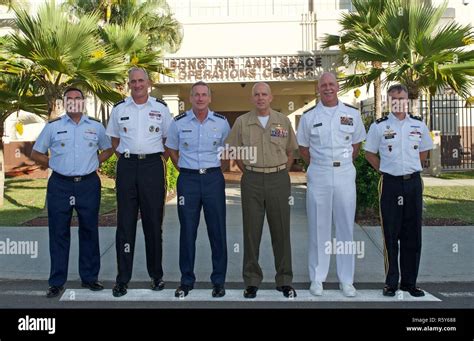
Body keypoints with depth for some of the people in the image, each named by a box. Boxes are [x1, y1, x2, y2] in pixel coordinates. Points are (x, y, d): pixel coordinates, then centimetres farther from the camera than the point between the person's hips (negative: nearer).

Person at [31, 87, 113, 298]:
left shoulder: (96, 126, 8)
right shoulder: (53, 126, 5)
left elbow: (108, 150, 20)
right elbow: (36, 153, 10)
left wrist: (93, 164, 7)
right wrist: (54, 165, 1)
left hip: (88, 185, 1)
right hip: (60, 185, -1)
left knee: (89, 231, 7)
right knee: (59, 233, 3)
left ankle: (89, 277, 20)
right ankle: (57, 282, 13)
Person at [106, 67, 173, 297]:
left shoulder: (160, 108, 6)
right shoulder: (119, 109, 9)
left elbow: (168, 139, 11)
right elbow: (114, 139, 16)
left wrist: (160, 160, 3)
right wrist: (124, 157, 5)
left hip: (152, 165, -1)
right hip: (127, 166, 1)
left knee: (153, 222, 5)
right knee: (125, 223, 2)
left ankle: (156, 275, 17)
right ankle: (122, 278, 9)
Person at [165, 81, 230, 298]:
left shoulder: (221, 122, 1)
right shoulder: (179, 122, 1)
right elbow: (171, 149, 15)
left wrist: (215, 169, 8)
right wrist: (183, 169, 8)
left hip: (213, 178, 0)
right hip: (188, 179, 0)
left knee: (217, 230, 4)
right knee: (187, 231, 6)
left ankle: (219, 281, 17)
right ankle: (186, 281, 19)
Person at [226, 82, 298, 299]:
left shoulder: (283, 121, 5)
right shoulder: (242, 122, 3)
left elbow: (290, 152, 13)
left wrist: (280, 174, 6)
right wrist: (250, 174, 6)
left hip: (279, 180, 0)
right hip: (252, 181, 0)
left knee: (281, 231, 6)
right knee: (251, 231, 5)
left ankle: (284, 280, 19)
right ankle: (252, 281, 18)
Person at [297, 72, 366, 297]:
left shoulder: (352, 114, 6)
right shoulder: (309, 117, 4)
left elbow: (357, 144, 16)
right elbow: (303, 147, 12)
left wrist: (343, 163, 10)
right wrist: (318, 165, 7)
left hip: (345, 175, 1)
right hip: (318, 175, -1)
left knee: (345, 226, 5)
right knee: (318, 227, 4)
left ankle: (346, 279, 16)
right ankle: (317, 278, 15)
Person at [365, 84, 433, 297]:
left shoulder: (419, 125, 7)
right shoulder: (379, 126, 0)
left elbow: (424, 151, 19)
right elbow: (369, 153, 7)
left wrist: (411, 168, 10)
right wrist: (385, 170, 1)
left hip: (413, 183, 3)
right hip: (390, 184, -2)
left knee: (412, 235, 7)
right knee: (390, 235, 1)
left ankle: (409, 282, 18)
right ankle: (391, 282, 11)